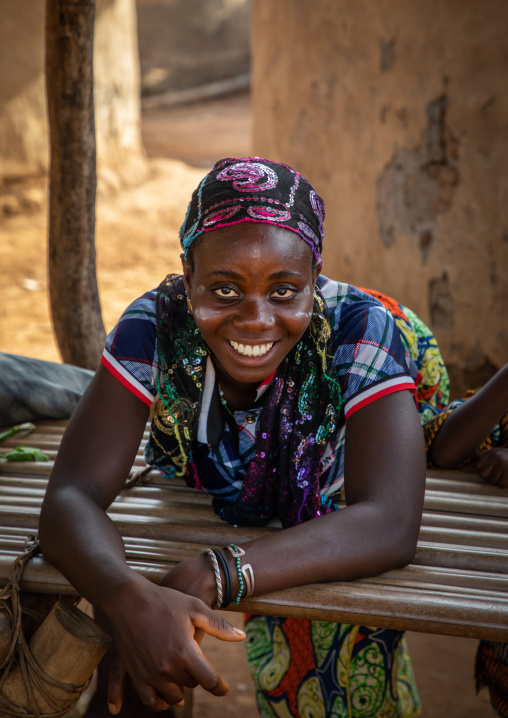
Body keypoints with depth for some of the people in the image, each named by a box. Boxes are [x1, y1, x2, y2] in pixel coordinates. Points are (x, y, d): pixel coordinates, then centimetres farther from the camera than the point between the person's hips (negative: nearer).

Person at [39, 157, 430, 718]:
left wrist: (206, 579, -50)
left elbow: (389, 527, -39)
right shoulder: (153, 329, -26)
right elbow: (71, 496, -30)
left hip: (337, 552, -1)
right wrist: (129, 598, -53)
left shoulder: (361, 331, -31)